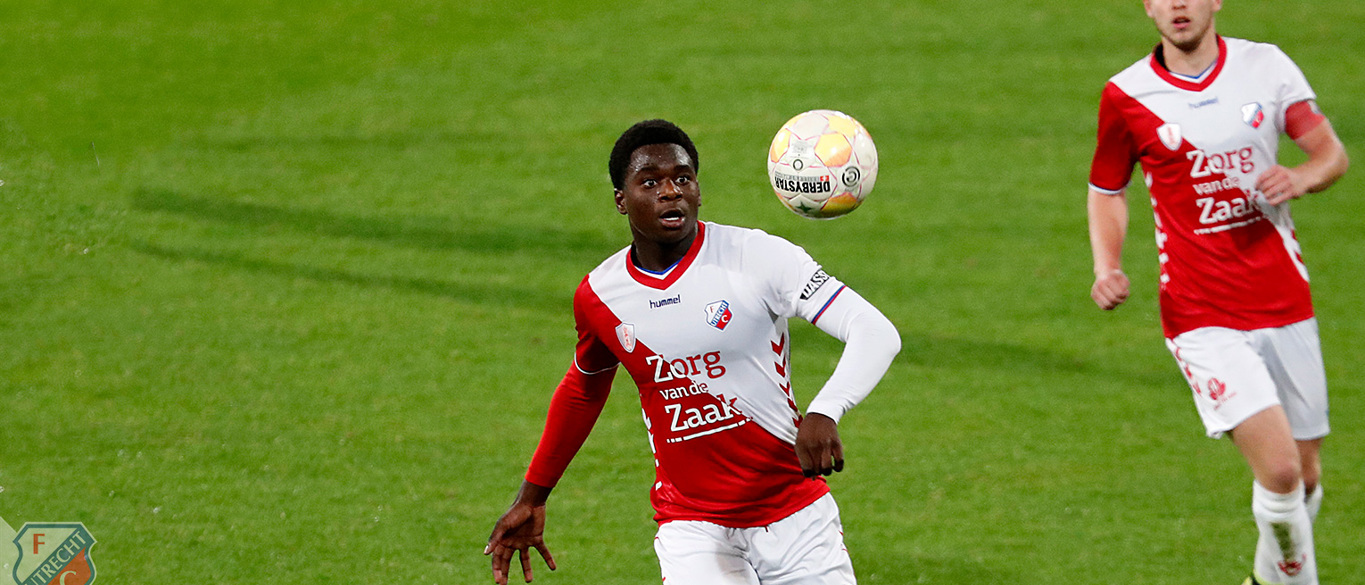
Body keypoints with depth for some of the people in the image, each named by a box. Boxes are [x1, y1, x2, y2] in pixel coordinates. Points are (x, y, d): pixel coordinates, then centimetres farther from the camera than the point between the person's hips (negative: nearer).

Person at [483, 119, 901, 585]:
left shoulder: (758, 256, -12)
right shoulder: (598, 297, 0)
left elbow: (875, 332, -20)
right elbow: (584, 387, 21)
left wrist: (824, 412, -38)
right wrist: (532, 498, 26)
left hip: (796, 511, -1)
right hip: (694, 525, 1)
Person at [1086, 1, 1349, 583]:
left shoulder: (1265, 66, 2)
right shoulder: (1126, 95, -2)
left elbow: (1333, 154, 6)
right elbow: (1107, 190, 12)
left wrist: (1302, 178, -17)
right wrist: (1107, 267, -5)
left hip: (1285, 305, 3)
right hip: (1203, 317, -3)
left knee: (1305, 479, 9)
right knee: (1279, 469, -19)